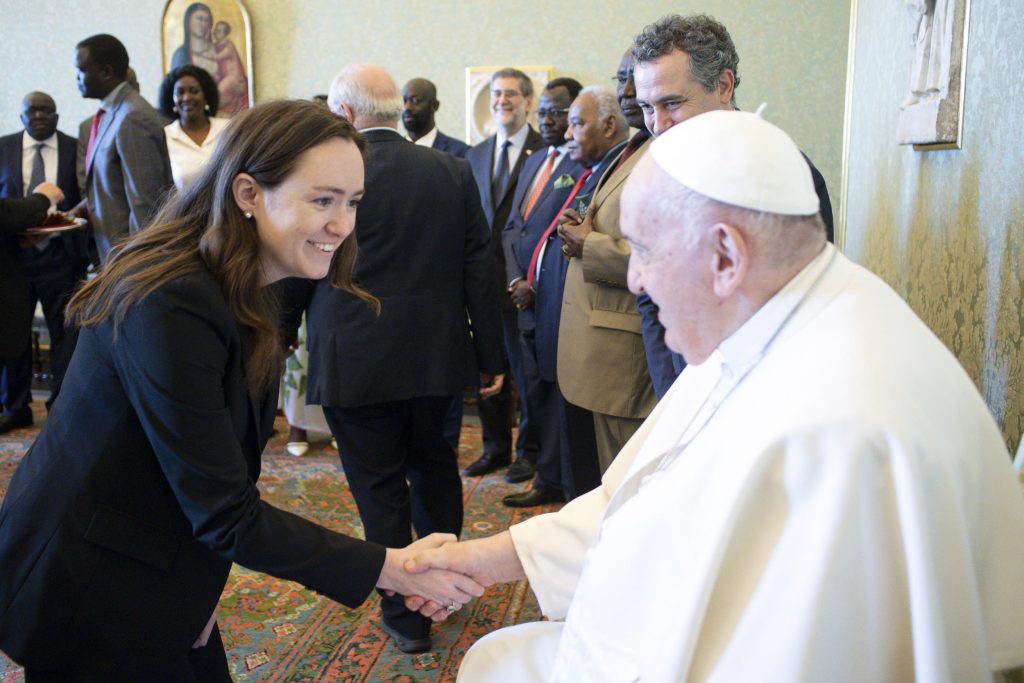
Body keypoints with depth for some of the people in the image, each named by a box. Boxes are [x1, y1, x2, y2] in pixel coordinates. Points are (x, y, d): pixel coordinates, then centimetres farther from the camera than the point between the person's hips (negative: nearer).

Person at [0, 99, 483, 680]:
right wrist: (389, 569, -27)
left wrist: (198, 584, -4)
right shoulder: (173, 306, -29)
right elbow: (228, 516, -27)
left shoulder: (244, 292, -1)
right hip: (85, 585, -7)